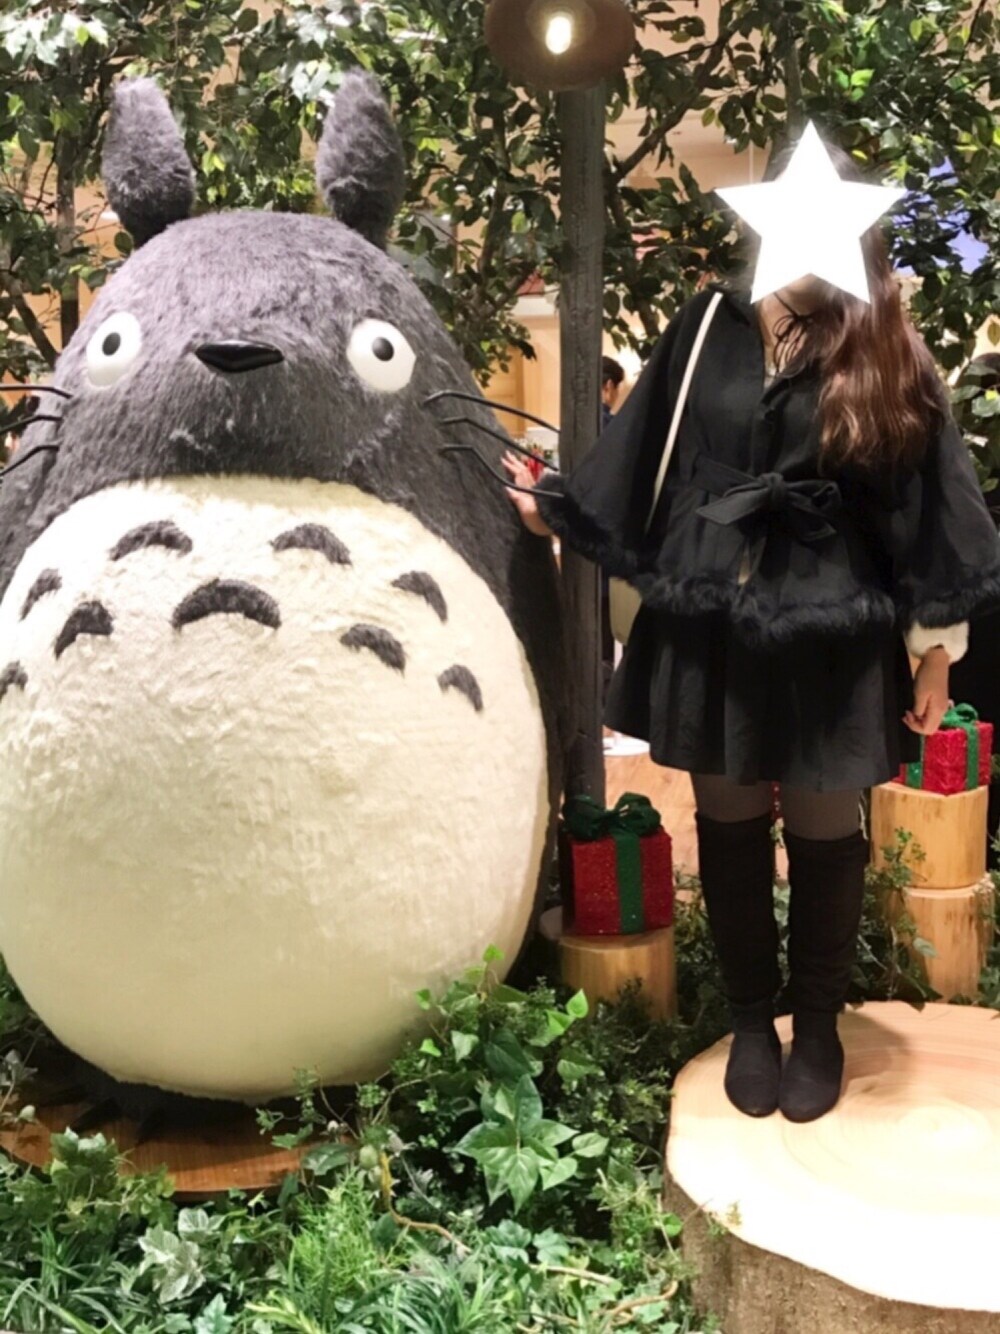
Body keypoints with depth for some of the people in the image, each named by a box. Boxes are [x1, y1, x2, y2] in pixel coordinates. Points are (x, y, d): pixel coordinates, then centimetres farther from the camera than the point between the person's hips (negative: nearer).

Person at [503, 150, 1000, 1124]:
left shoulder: (884, 360, -3)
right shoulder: (710, 330, 1)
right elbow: (640, 459, 10)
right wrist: (557, 508, 14)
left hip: (832, 639, -2)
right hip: (712, 627, 2)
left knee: (823, 832, 9)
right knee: (729, 823, 12)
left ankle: (817, 1024, 30)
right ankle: (750, 1018, 31)